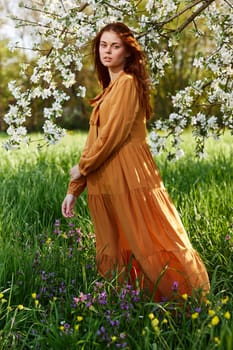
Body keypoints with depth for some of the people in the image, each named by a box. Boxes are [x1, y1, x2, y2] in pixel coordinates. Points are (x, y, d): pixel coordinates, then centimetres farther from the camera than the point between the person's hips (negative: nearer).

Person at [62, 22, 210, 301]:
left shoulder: (128, 82, -6)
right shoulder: (107, 91, 20)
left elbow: (113, 135, -14)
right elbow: (93, 140, 17)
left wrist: (82, 167, -1)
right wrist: (73, 189, 13)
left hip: (130, 180, -8)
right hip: (105, 185, 8)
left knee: (151, 245, -3)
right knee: (114, 255, 10)